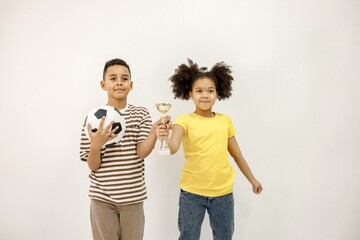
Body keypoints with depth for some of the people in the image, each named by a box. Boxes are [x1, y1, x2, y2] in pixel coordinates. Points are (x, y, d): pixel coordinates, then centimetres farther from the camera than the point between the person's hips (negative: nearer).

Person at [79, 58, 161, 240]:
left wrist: (154, 133, -34)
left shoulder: (141, 114, -2)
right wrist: (96, 144, -26)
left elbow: (142, 152, -15)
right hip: (102, 197, 0)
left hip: (132, 197, 1)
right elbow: (93, 166, -6)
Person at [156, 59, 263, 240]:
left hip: (223, 193, 3)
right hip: (192, 192, -3)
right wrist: (165, 138, -48)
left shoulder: (225, 121, 2)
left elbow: (237, 154, 12)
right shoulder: (185, 120, -8)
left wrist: (252, 180, 18)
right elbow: (172, 148, -26)